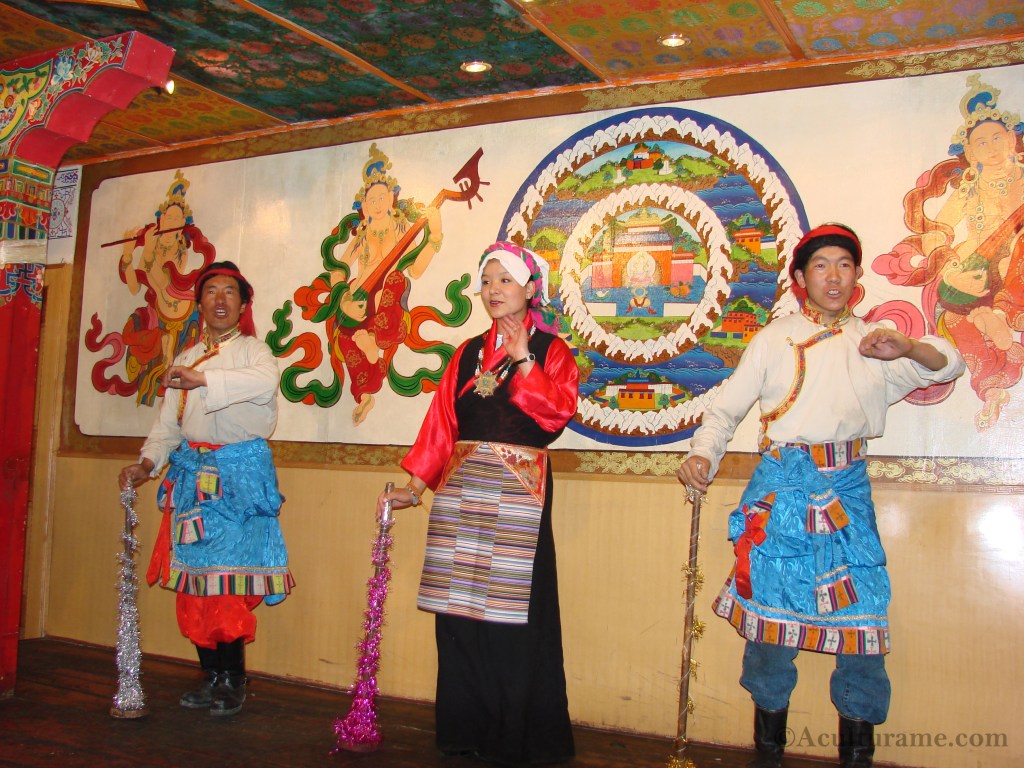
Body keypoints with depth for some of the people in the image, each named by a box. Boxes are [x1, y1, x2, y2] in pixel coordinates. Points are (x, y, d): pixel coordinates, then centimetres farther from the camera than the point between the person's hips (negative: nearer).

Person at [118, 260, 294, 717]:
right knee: (193, 576, 2)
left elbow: (265, 381, -22)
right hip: (192, 474, 5)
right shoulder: (185, 359, 19)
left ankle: (233, 680, -1)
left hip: (240, 473, -5)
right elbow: (168, 422, 14)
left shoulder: (252, 349, 3)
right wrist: (148, 462, -3)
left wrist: (203, 379, -31)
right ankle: (211, 675, 12)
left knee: (229, 574, -10)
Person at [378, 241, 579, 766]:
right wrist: (414, 486, 5)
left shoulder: (550, 349, 5)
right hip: (461, 487, 4)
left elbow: (559, 410, -12)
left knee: (511, 610, -5)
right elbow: (441, 423, 11)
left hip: (517, 491, -4)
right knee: (459, 609, 4)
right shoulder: (469, 353, 16)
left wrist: (522, 359, -13)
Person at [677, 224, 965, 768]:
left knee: (862, 616, -3)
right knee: (772, 607, -1)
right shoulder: (774, 339, 8)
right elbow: (726, 408, 5)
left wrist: (909, 348, -11)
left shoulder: (872, 342, 15)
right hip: (782, 486, -2)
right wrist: (702, 456, -13)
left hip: (848, 488, 2)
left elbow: (949, 366, 9)